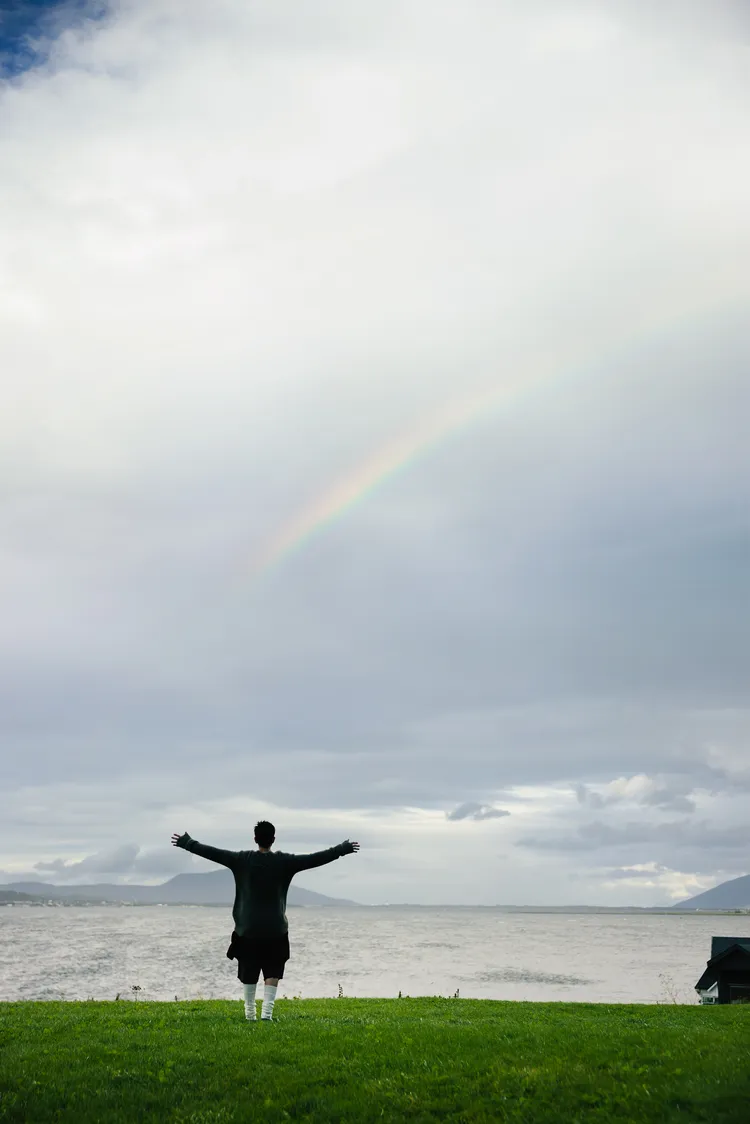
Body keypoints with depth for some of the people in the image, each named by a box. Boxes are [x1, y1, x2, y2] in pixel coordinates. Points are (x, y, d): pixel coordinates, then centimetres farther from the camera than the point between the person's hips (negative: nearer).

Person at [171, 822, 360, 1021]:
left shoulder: (242, 860, -5)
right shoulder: (284, 861, -7)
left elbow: (211, 852, -1)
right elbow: (316, 858, -6)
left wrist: (186, 843, 10)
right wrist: (344, 849, 1)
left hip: (247, 929, 1)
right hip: (275, 930, -1)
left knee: (248, 972, 14)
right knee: (273, 972, 7)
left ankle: (250, 1013, 20)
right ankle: (267, 1011, -5)